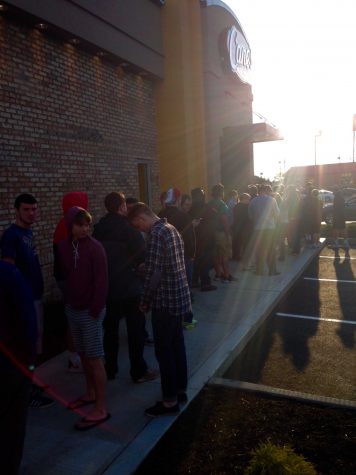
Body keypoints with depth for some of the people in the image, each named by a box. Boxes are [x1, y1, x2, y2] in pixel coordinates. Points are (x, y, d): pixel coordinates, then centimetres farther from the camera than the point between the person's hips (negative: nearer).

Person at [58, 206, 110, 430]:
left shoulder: (95, 248, -14)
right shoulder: (64, 247, 3)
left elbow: (102, 281, -15)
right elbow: (65, 275, 13)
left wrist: (95, 309, -15)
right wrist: (68, 301, 8)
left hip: (90, 310, -6)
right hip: (72, 309, 6)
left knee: (95, 358, -1)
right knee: (83, 355, 17)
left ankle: (101, 408, 8)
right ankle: (91, 393, 35)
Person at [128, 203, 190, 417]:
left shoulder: (157, 234, -18)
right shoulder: (172, 229, 11)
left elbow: (155, 273, -19)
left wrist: (145, 301, -7)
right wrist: (146, 268, 20)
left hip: (165, 300, -9)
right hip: (180, 296, 9)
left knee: (164, 351, 2)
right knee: (177, 345, 18)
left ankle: (170, 401, 13)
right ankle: (180, 390, 30)